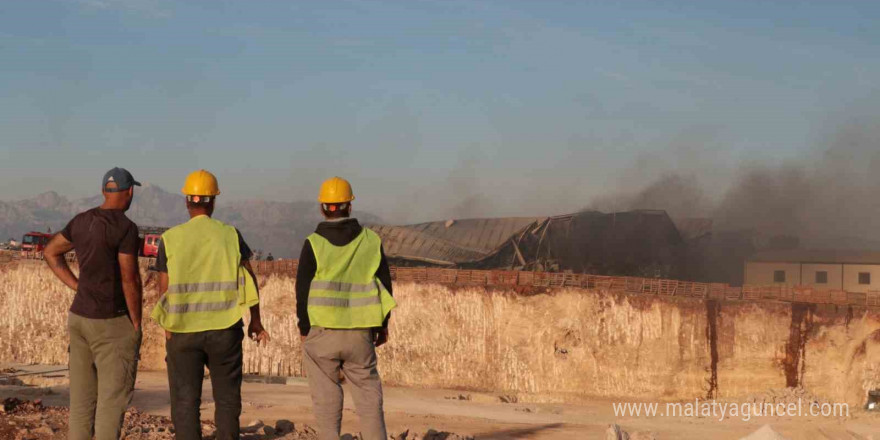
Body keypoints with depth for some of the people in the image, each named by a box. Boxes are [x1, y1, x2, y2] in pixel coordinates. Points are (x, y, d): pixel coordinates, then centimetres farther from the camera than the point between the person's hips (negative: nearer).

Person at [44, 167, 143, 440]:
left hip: (80, 316, 8)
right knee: (114, 396, -3)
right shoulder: (126, 227, -18)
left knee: (83, 395, 11)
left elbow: (50, 253, 18)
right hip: (112, 324, -8)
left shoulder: (82, 221, 6)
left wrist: (79, 288, 14)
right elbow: (130, 280, -20)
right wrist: (137, 326, -11)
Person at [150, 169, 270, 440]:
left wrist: (166, 326, 13)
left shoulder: (171, 238, -3)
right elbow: (249, 280, -2)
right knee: (227, 398, 13)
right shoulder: (230, 235, -1)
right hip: (224, 328, 1)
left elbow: (164, 288, -2)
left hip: (182, 331, -1)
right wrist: (256, 321, 9)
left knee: (185, 401, 5)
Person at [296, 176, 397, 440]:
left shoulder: (314, 244, -7)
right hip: (360, 332, 2)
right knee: (368, 390, 10)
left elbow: (303, 290, -6)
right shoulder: (371, 240, 1)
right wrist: (383, 324, 14)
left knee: (326, 396, 6)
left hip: (321, 331, -2)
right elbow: (384, 285, 4)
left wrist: (304, 328, 4)